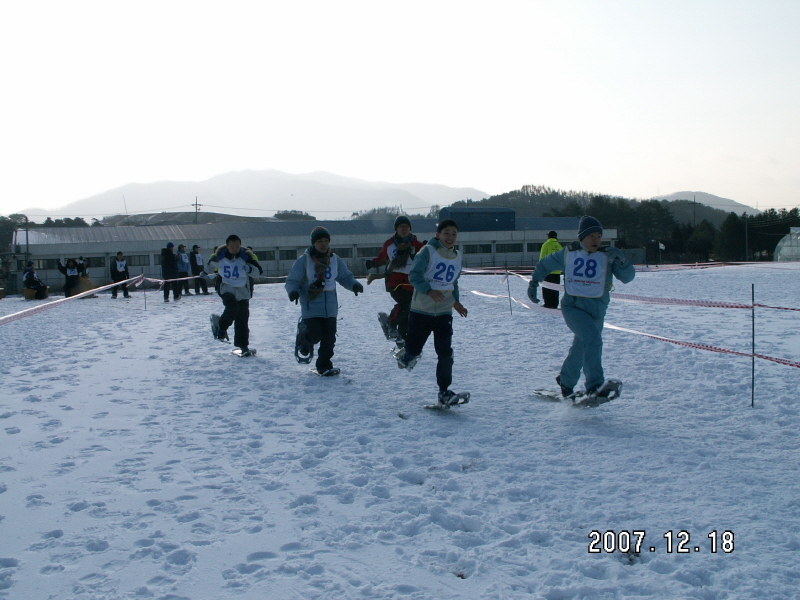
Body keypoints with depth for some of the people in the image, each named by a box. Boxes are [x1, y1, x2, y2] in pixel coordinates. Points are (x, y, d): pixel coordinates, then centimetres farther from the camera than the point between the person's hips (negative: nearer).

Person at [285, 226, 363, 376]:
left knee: (329, 338, 2)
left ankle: (324, 366, 19)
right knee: (314, 335, -12)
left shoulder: (335, 260, 6)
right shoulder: (304, 261, -6)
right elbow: (292, 280, -2)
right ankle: (303, 344, 25)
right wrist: (293, 291, -24)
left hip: (330, 308, 4)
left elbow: (345, 277, 15)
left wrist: (354, 285, -6)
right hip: (311, 307, -4)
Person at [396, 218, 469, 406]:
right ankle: (406, 356, 39)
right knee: (414, 349, 2)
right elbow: (414, 275, -14)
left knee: (445, 353, -6)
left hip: (444, 313, 4)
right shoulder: (428, 251, -8)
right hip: (421, 311, -4)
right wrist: (428, 290, -30)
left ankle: (444, 392, 0)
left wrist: (456, 301, 10)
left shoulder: (457, 256, 11)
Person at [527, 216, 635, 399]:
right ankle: (594, 386, -28)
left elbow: (627, 277, -9)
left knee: (581, 349, 16)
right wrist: (534, 282, 15)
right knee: (593, 339, -26)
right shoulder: (568, 253, 2)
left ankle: (566, 382, 40)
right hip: (572, 307, -3)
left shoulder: (607, 257, 1)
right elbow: (545, 264, 19)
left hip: (597, 311, 3)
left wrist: (621, 260, -25)